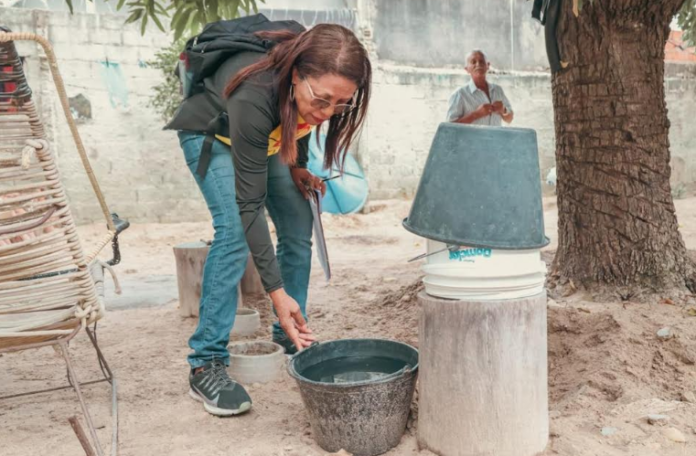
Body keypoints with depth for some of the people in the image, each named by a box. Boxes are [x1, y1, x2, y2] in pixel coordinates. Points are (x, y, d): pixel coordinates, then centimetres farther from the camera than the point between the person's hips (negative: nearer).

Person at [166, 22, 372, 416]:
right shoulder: (254, 98, -44)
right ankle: (207, 363, -17)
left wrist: (298, 166, -10)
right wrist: (277, 292, -41)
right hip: (211, 134, -6)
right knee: (235, 231, -24)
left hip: (267, 136, 6)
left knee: (299, 228, -4)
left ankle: (291, 336, 12)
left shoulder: (314, 86, -28)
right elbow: (248, 205, -40)